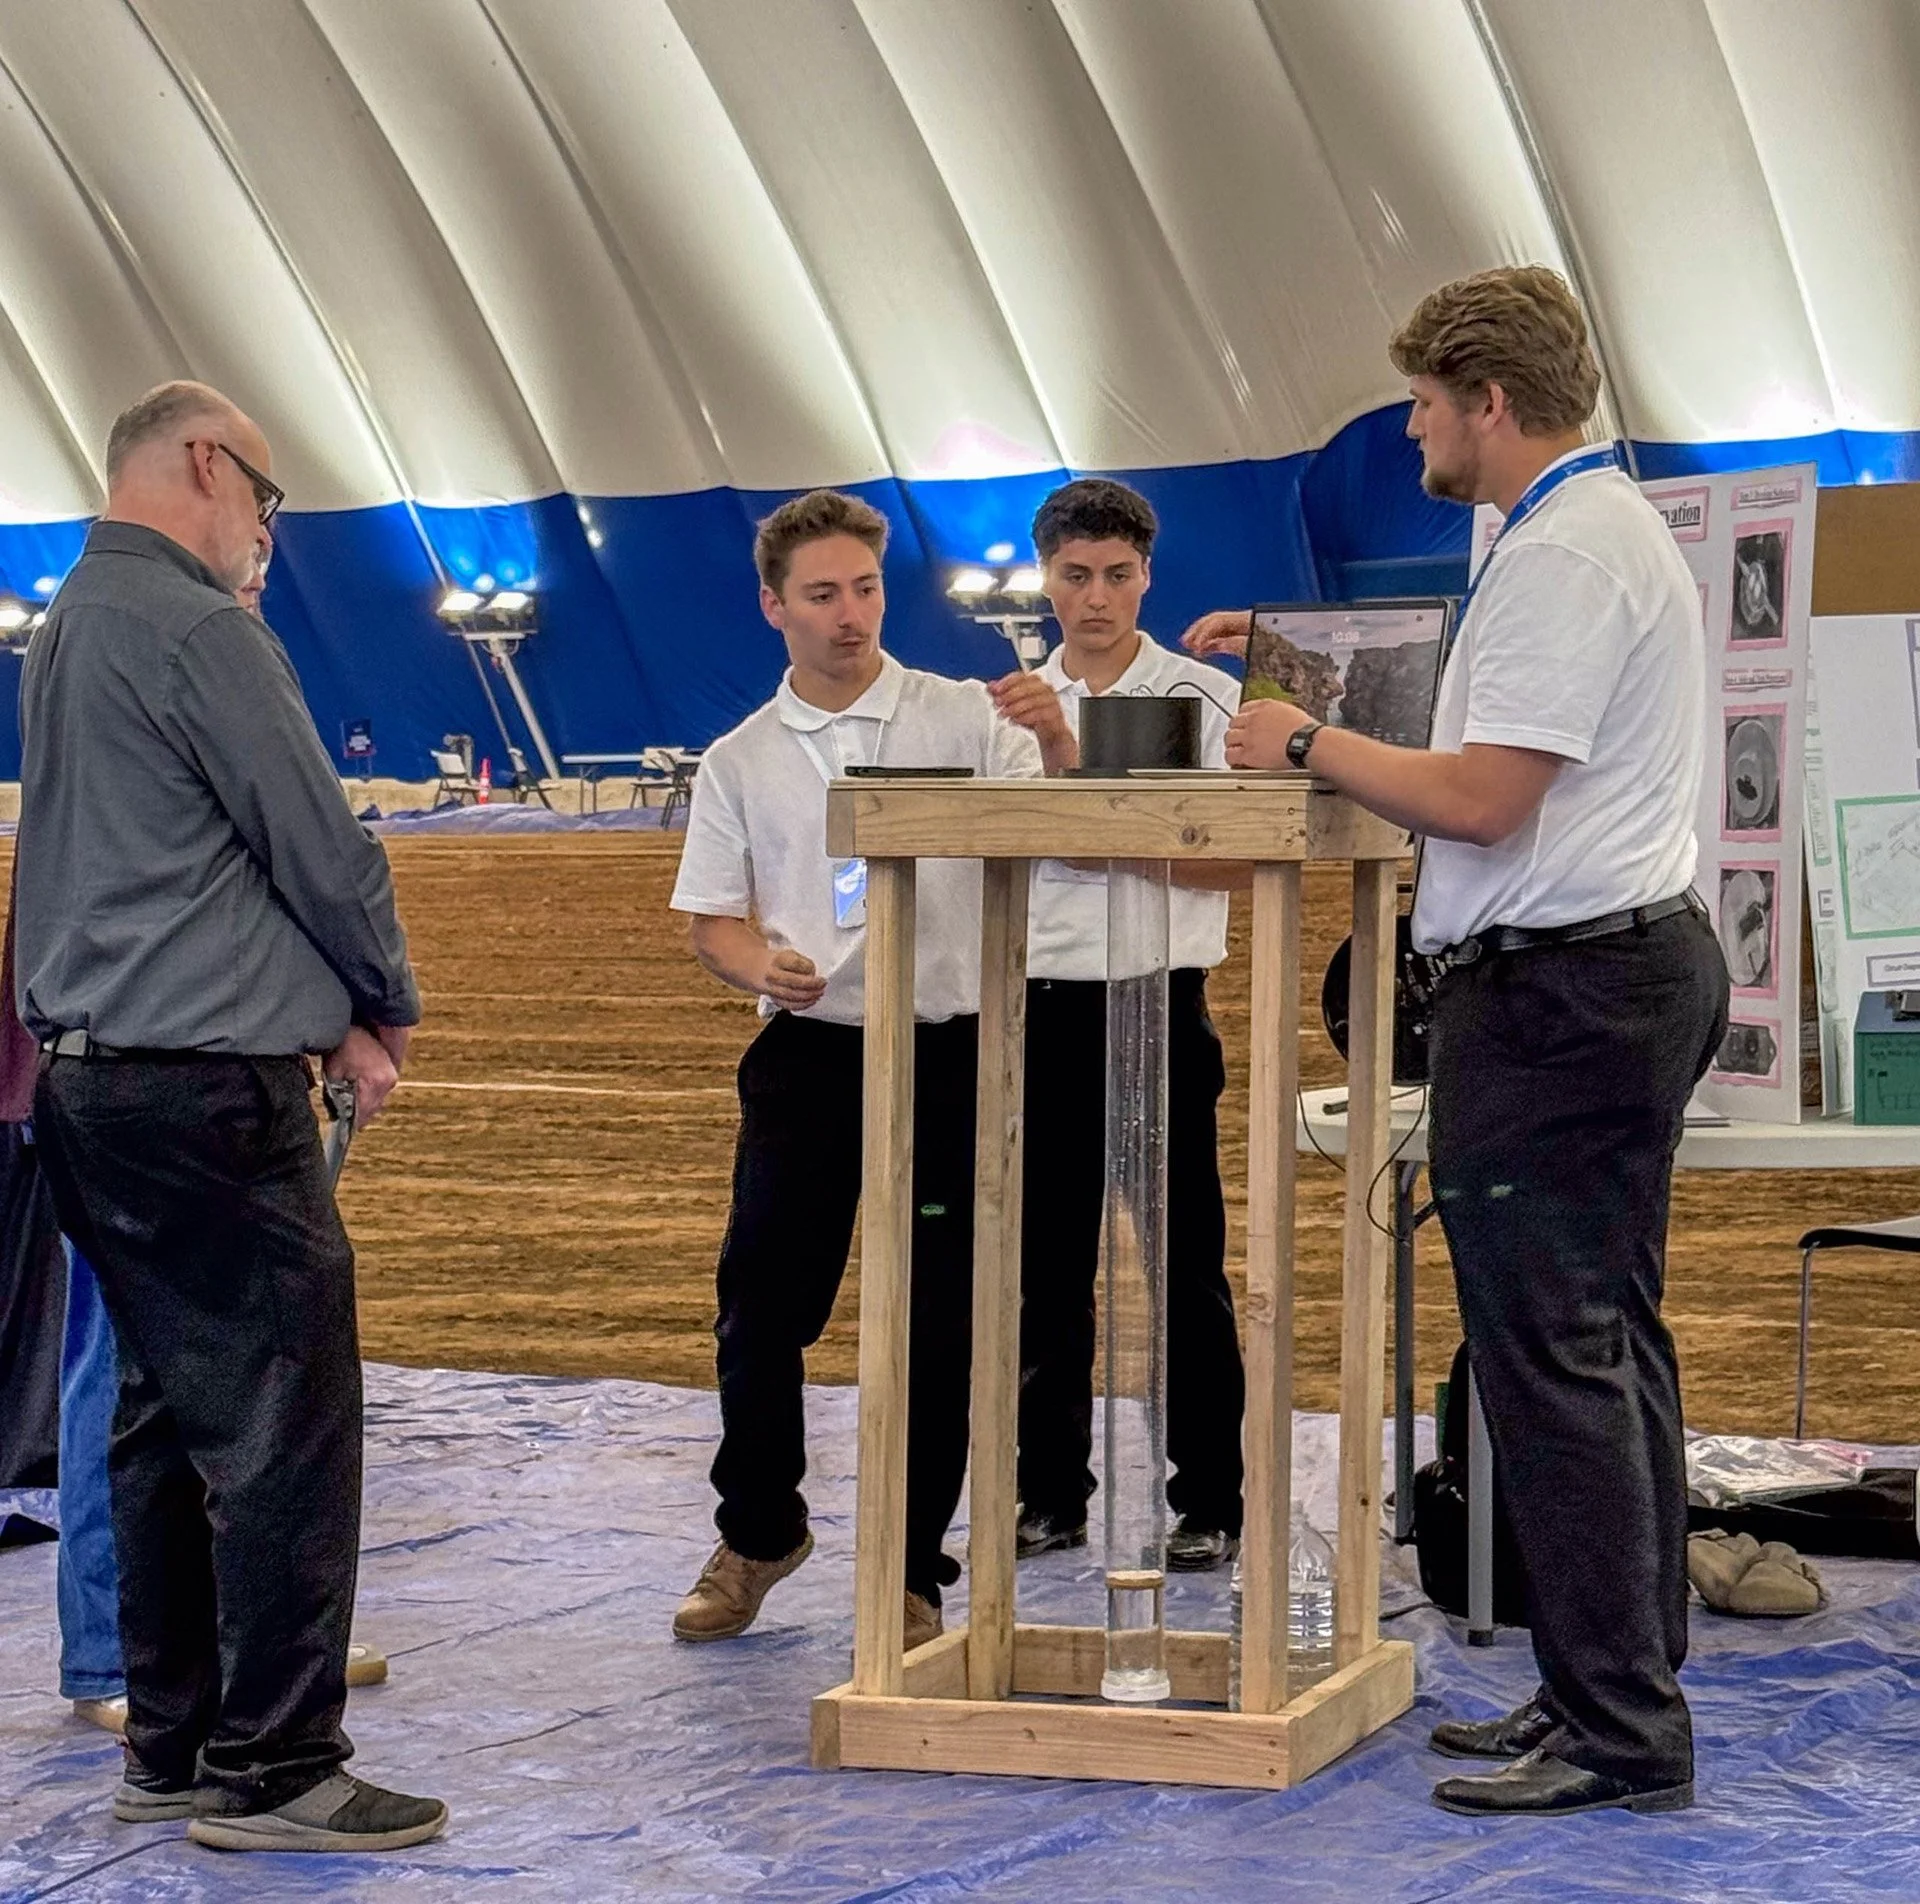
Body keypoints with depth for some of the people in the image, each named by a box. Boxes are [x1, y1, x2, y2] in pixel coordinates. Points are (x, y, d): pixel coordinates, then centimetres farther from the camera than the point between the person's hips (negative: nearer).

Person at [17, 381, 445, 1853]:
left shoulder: (66, 632, 17)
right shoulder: (195, 629, -13)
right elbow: (321, 846, -11)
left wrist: (330, 1019, 13)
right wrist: (389, 1005, 7)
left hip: (91, 1077, 10)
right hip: (209, 1085, -10)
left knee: (170, 1424, 14)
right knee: (284, 1428, -6)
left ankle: (173, 1747, 18)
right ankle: (274, 1771, -4)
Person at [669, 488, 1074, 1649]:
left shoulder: (962, 721, 1)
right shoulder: (741, 762, 8)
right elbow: (712, 918, 10)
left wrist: (1057, 743, -32)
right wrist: (760, 965, -13)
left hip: (945, 1053, -2)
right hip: (808, 1054, 2)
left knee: (938, 1327, 2)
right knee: (760, 1312, 3)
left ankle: (913, 1572, 14)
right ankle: (758, 1533, 25)